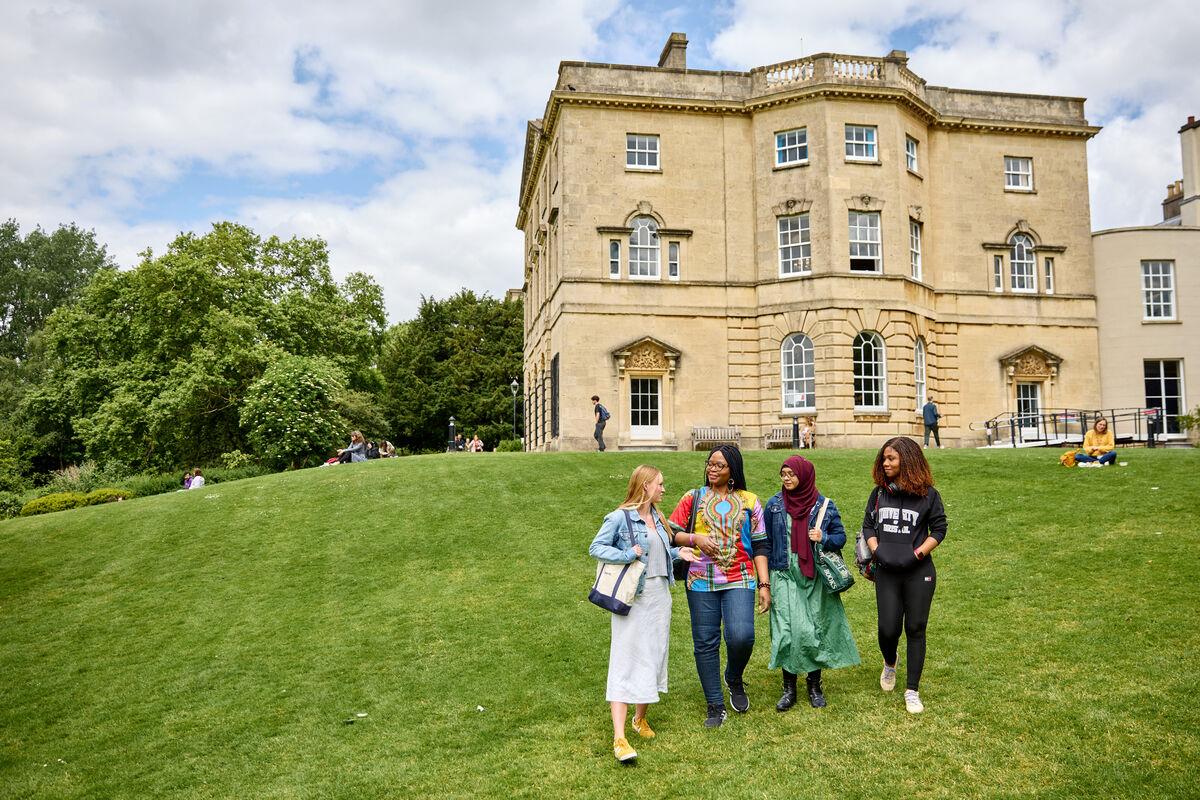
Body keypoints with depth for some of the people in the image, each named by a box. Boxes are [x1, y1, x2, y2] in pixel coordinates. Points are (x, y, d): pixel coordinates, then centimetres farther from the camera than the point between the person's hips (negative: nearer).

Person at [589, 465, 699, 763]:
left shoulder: (657, 518, 12)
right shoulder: (620, 518, -11)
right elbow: (596, 548, -10)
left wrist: (677, 553, 3)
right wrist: (628, 555, -19)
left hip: (660, 596, 8)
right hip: (633, 597, -8)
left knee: (654, 658, 14)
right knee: (626, 662, -8)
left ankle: (640, 717, 33)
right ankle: (619, 737, -8)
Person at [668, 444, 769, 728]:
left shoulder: (749, 502, 10)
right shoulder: (693, 499, 9)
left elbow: (760, 546, 8)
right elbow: (670, 534, 6)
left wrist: (764, 585, 2)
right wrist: (695, 538, -13)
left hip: (739, 580, -1)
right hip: (701, 582, 1)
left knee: (741, 636, -17)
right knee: (705, 643, 2)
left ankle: (734, 680, 17)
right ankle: (715, 707, 18)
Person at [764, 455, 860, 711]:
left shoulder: (824, 506, 0)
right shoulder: (774, 505, 2)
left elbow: (840, 537, 6)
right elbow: (766, 542, 8)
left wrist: (823, 538, -16)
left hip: (815, 578, 0)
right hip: (785, 577, 0)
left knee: (815, 631, 5)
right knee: (787, 632, -5)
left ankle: (815, 686, 23)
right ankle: (789, 688, 9)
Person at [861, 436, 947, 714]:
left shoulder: (927, 494, -3)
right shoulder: (879, 493, 6)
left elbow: (939, 529, 1)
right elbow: (868, 525, 12)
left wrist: (918, 553, -11)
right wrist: (876, 549, -4)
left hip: (919, 572, -2)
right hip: (886, 572, 2)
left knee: (915, 629, 4)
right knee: (888, 628, -3)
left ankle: (912, 691, 17)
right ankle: (890, 664, 32)